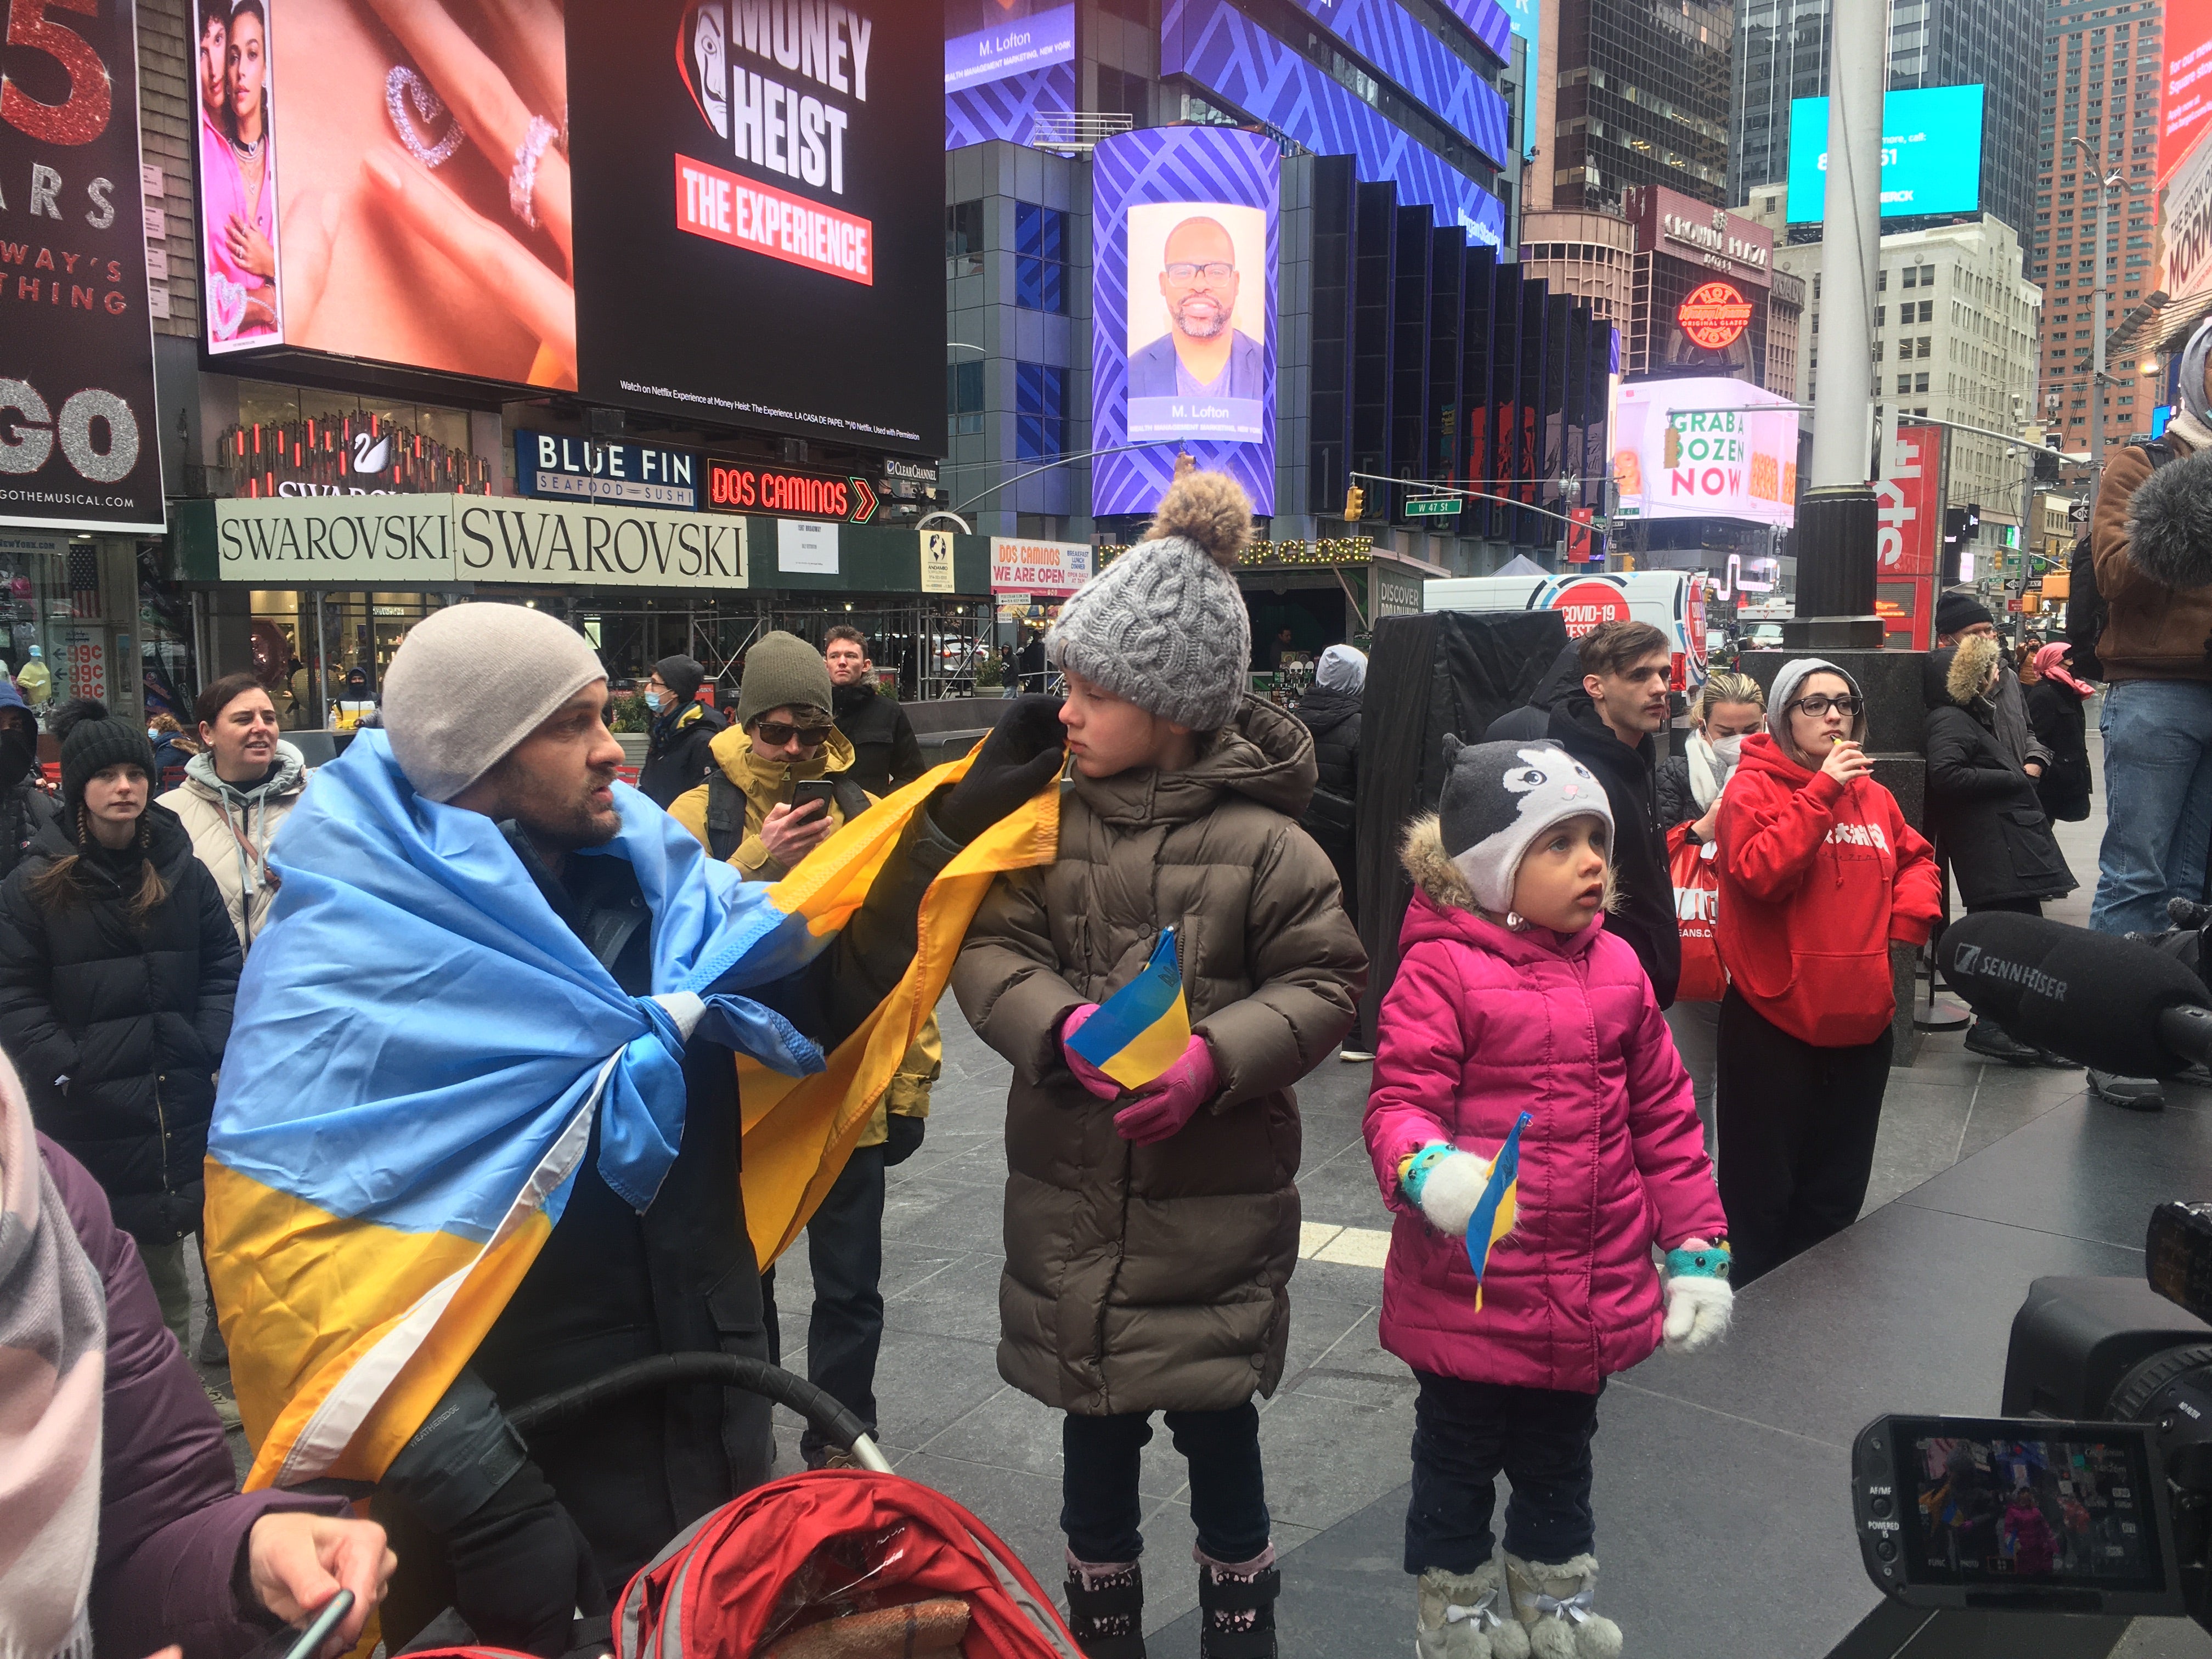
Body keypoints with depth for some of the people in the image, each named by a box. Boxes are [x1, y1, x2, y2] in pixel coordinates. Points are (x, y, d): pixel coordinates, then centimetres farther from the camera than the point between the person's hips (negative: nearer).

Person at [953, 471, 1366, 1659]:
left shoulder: (1259, 838, -11)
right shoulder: (1050, 818, -2)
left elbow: (1322, 982, -8)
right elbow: (989, 948, -3)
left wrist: (1217, 1056, -24)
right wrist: (1063, 1026, -23)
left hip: (1214, 1204, -3)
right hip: (1071, 1198, 3)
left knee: (1219, 1428, 15)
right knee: (1092, 1426, 19)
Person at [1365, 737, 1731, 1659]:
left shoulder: (1616, 968, 2)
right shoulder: (1441, 970, -16)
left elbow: (1664, 1117, 7)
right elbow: (1398, 1104, -18)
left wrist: (1697, 1253, 7)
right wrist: (1431, 1174, -40)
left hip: (1594, 1298, 5)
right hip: (1470, 1295, -5)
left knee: (1560, 1464, 26)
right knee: (1458, 1466, 17)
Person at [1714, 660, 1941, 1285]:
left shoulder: (1872, 794, 10)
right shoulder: (1753, 788, -8)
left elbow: (1917, 858, 24)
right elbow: (1761, 872, -22)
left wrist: (1907, 917, 5)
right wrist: (1822, 791, -22)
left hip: (1861, 1019, 6)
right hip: (1773, 1022, -6)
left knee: (1836, 1198, 18)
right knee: (1762, 1193, 4)